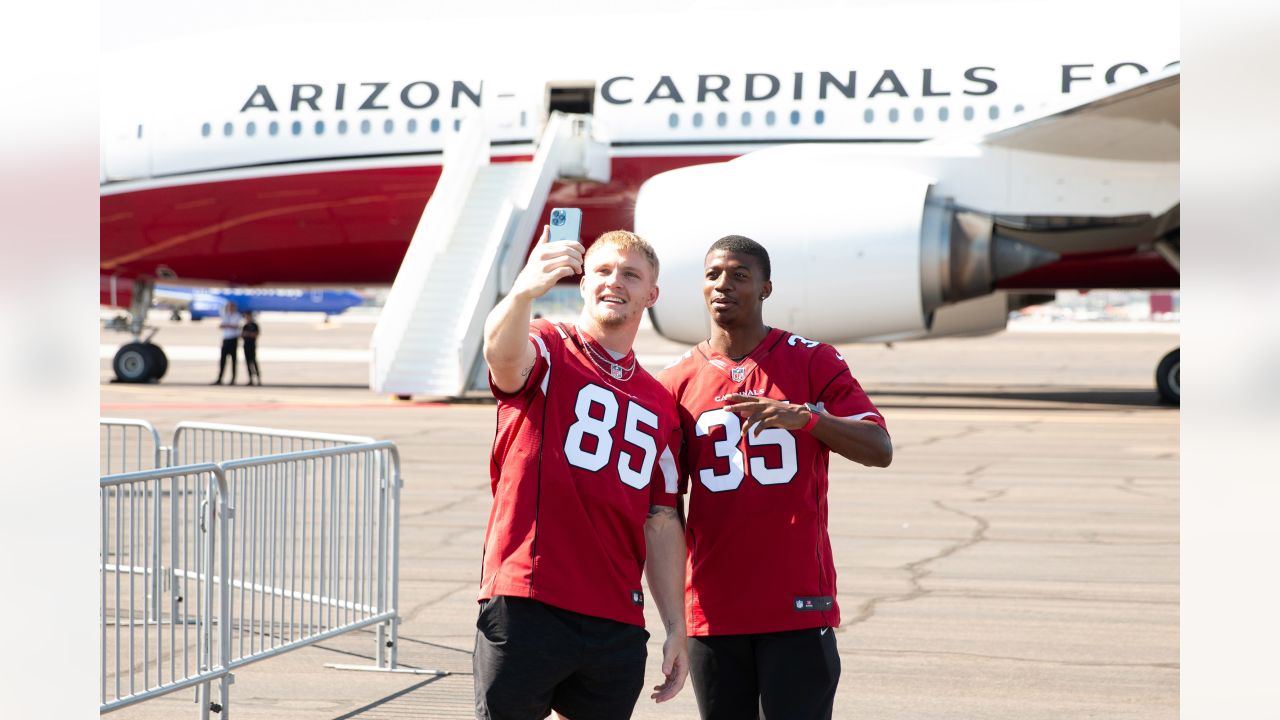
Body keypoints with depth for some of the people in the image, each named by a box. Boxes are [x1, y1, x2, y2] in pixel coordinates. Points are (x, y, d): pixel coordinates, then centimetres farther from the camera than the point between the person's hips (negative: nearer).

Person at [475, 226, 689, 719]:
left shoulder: (659, 406, 16)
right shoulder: (547, 352, 2)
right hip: (526, 605, -5)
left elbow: (662, 523, 16)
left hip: (617, 623, 5)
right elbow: (502, 354, -24)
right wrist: (523, 292, -46)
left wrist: (676, 627, 11)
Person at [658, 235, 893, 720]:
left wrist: (802, 416, -23)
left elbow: (879, 449, -6)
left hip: (798, 604, -2)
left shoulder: (812, 362, 3)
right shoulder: (678, 380, 8)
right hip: (712, 608, 2)